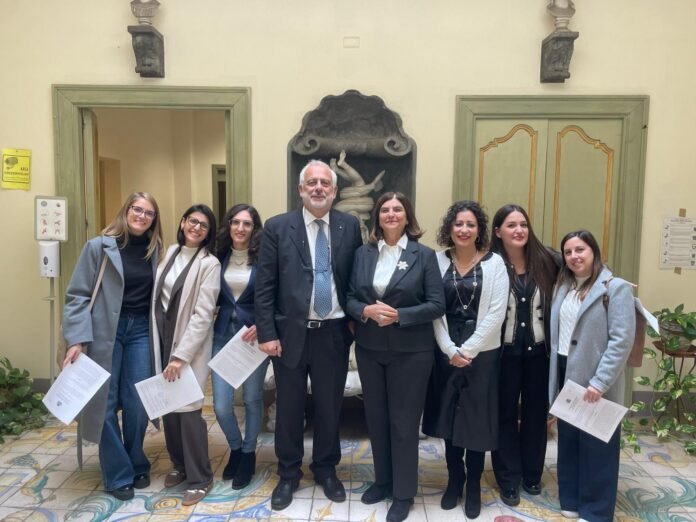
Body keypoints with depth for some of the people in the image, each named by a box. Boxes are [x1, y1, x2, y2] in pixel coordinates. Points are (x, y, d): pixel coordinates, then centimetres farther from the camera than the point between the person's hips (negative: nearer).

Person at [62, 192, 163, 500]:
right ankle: (118, 474, 21)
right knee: (106, 403, 5)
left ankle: (137, 465, 28)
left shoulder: (154, 250, 5)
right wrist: (77, 340, -15)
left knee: (137, 402, 6)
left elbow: (158, 294, 5)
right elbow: (78, 295, -7)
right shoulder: (99, 246, -6)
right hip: (105, 330, -2)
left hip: (140, 330, 3)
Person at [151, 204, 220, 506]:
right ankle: (179, 465, 33)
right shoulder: (170, 252, 7)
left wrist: (181, 356, -19)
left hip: (190, 343, -6)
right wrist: (157, 341, 6)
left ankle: (199, 478, 13)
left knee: (188, 408, -4)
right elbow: (157, 295, 11)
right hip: (162, 336, 6)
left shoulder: (209, 264, -12)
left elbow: (203, 315, -17)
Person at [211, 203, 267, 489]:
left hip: (254, 335, -3)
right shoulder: (219, 257, 3)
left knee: (252, 398, 10)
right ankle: (235, 449, 31)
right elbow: (213, 297, 13)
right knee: (221, 405, 2)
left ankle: (248, 455, 32)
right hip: (223, 335, 3)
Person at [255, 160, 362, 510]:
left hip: (334, 333, 1)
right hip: (291, 333, -1)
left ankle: (326, 469, 37)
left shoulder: (350, 226, 2)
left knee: (329, 406, 15)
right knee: (289, 408, 13)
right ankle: (288, 474, 34)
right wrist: (266, 333, -9)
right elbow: (264, 286, -5)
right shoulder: (277, 227, -3)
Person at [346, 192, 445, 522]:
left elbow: (437, 305, -9)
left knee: (404, 421, 7)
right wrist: (365, 310, -16)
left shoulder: (424, 255, -5)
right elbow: (350, 297, 4)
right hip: (369, 349, 4)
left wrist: (398, 315, -19)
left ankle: (404, 493, 25)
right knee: (376, 417, 15)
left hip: (410, 351, -3)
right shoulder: (363, 253, 4)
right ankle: (383, 479, 36)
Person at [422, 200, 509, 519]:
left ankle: (473, 486, 26)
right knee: (449, 416, 11)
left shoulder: (494, 263, -3)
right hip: (446, 352, 2)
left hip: (481, 353, -2)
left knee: (476, 419, 7)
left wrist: (468, 350, -12)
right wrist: (450, 350, -10)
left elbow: (496, 314, -8)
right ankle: (454, 481, 29)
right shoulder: (438, 261, 2)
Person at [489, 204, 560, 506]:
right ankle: (509, 481, 24)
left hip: (538, 350, 3)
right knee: (505, 415, 10)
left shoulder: (544, 261, -1)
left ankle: (532, 475, 34)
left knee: (536, 413, 15)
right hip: (505, 352, -3)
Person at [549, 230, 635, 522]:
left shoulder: (616, 288, -9)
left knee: (596, 445, 7)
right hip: (565, 374, 6)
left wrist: (598, 383, -21)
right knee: (568, 440, 15)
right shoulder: (563, 287, 11)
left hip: (595, 381, -6)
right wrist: (554, 376, 5)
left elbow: (622, 340, -16)